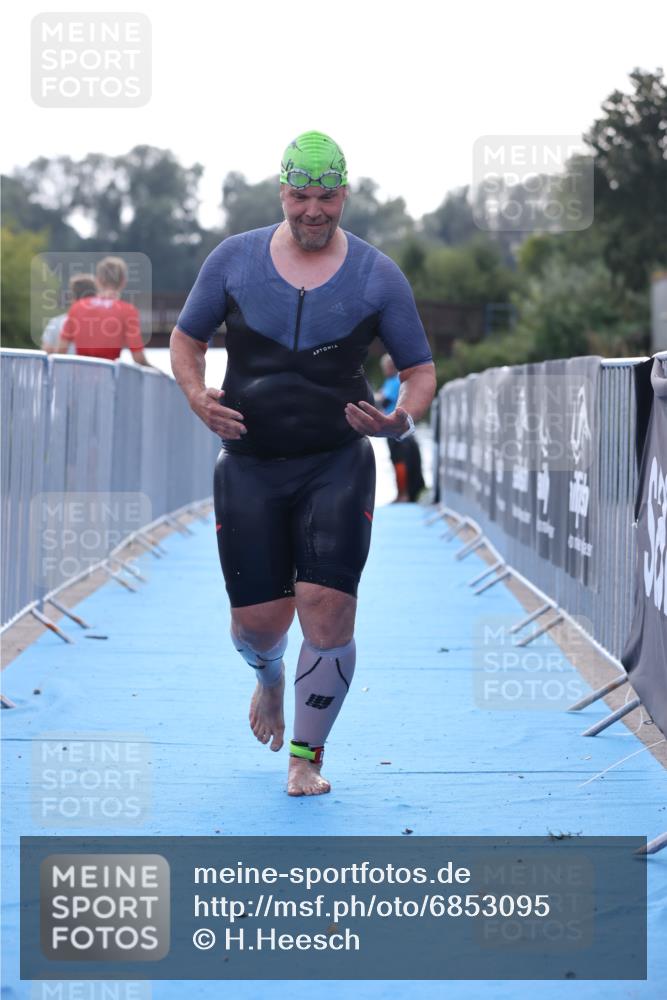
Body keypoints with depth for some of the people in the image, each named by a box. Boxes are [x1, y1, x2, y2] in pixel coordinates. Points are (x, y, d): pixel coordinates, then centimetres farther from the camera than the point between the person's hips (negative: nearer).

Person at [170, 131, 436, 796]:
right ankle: (269, 676, 39)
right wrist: (198, 397, -8)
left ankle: (306, 755, 7)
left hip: (337, 463, -1)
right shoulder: (234, 259, 2)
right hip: (248, 465, 1)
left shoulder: (377, 276, 1)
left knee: (327, 605, -13)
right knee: (258, 619, -1)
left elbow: (420, 370, 7)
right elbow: (186, 338, 12)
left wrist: (403, 418, -15)